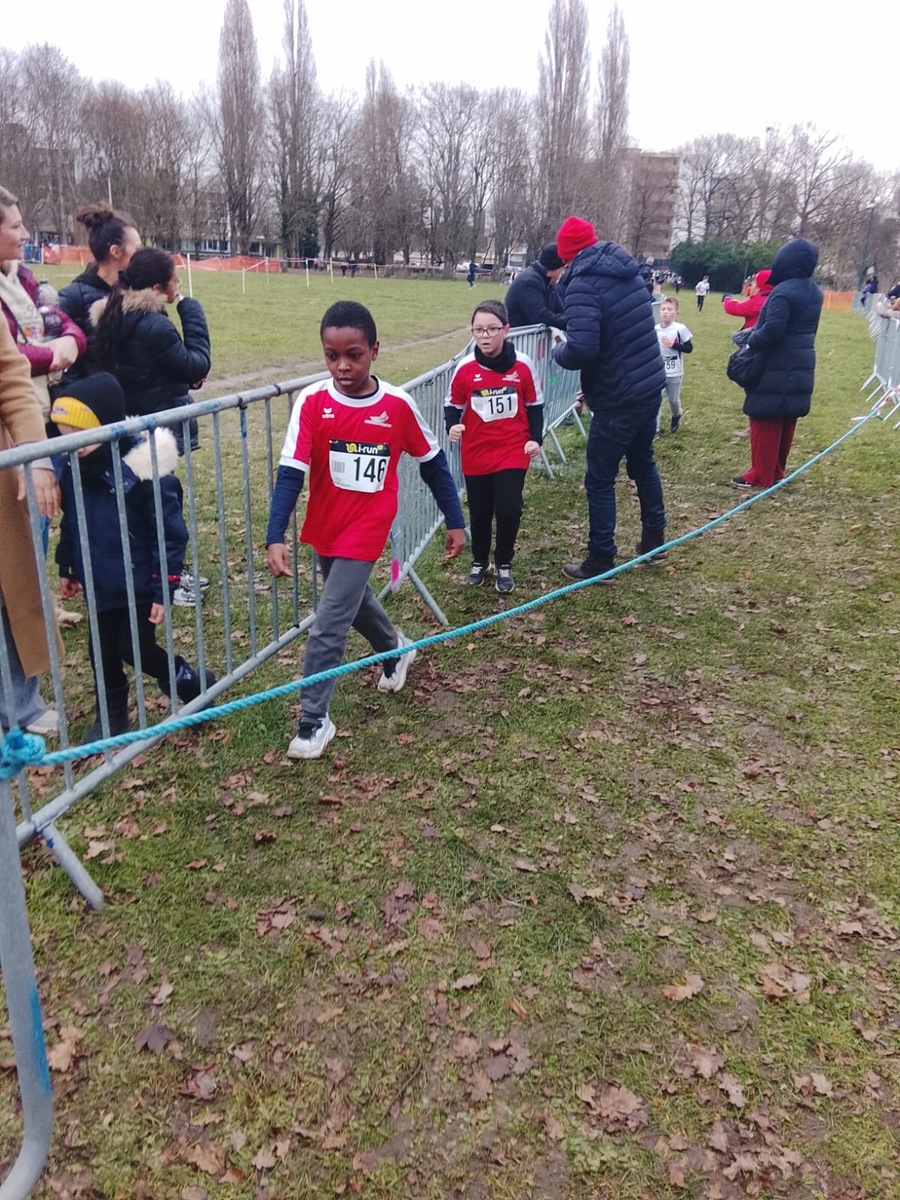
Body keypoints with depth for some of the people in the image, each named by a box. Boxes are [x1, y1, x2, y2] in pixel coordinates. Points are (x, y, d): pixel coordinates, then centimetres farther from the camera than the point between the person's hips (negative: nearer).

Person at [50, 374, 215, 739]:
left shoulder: (147, 468, -23)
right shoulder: (73, 468, -3)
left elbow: (170, 534, -18)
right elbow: (69, 523, 13)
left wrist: (164, 588, -17)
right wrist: (66, 568, 19)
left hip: (138, 585, -6)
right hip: (99, 584, 6)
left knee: (136, 649, 2)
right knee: (102, 653, 15)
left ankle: (196, 686, 26)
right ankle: (110, 717, 34)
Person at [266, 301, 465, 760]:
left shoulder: (398, 405, -13)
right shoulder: (311, 402, -13)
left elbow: (433, 464, 0)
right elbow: (290, 472, -17)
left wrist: (455, 522, 4)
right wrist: (275, 538, -27)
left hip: (365, 530, -3)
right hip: (323, 528, 4)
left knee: (327, 627, -7)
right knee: (353, 599, 25)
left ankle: (314, 720, 9)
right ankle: (395, 648, 55)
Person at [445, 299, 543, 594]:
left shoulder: (522, 365, -7)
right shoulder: (465, 368, -9)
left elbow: (535, 405, 4)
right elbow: (453, 405, 2)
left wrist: (535, 438, -4)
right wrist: (452, 426, -17)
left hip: (513, 451, -1)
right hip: (476, 453, 1)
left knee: (509, 509, -8)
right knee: (479, 512, 12)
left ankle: (504, 564, 17)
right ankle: (479, 561, 36)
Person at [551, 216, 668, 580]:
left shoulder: (584, 284, -18)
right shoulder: (627, 271, 7)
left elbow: (581, 350, -30)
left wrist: (558, 351, -7)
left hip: (619, 398, -8)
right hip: (650, 385, 8)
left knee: (599, 480, 4)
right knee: (643, 462, 25)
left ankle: (600, 561, 13)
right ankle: (654, 538, 40)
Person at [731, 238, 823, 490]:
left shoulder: (783, 292, -19)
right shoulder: (814, 291, 10)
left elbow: (772, 330, -26)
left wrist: (751, 341, -9)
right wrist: (756, 331, 14)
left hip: (777, 370, -9)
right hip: (800, 367, 9)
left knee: (765, 422, -1)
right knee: (785, 422, 14)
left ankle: (761, 476, 4)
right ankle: (776, 471, 24)